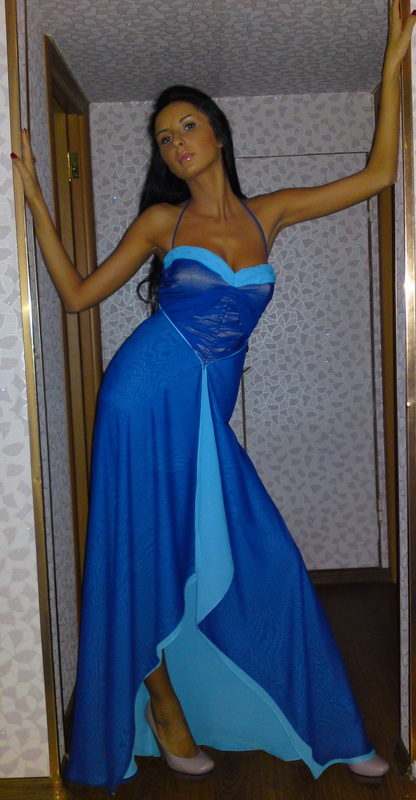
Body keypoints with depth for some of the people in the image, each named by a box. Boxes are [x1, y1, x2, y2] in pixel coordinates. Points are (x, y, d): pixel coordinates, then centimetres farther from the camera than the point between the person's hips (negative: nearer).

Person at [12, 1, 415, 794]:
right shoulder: (161, 221, 4)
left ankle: (323, 726, 22)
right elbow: (77, 293, 5)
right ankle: (163, 706, 29)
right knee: (150, 559, 5)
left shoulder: (269, 213, 11)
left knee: (258, 562, 5)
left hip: (208, 414, 3)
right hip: (147, 399, -2)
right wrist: (35, 201, 2)